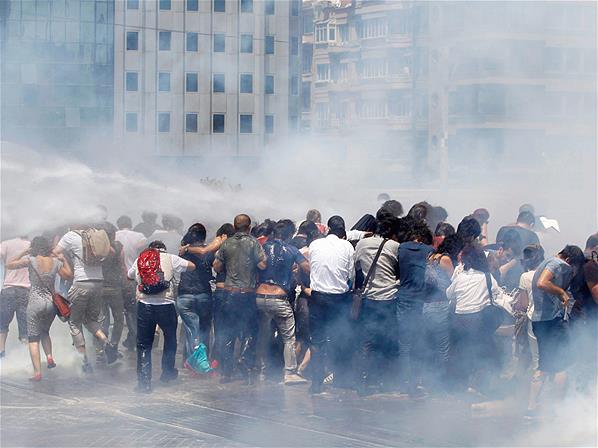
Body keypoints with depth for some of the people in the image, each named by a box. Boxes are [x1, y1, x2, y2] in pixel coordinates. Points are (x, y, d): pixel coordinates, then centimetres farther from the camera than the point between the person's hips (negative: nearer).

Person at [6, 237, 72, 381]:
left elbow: (9, 265, -1)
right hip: (52, 303, 4)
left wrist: (22, 255, 13)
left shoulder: (30, 260, -7)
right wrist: (64, 260, 21)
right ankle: (49, 357, 4)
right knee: (44, 332, 27)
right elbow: (69, 275, 11)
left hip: (35, 303, -4)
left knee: (33, 338, 1)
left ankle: (37, 372, -9)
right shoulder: (56, 262, 1)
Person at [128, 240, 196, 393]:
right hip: (166, 305, -1)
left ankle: (144, 382, 4)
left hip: (144, 305, 1)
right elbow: (192, 266, 8)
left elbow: (129, 275, 25)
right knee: (170, 338, 23)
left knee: (144, 344, 7)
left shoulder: (140, 260, 11)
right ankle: (167, 372, 33)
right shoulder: (171, 259, 4)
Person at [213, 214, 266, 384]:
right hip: (248, 292, -2)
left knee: (227, 333, 8)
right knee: (249, 333, 3)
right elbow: (262, 265, -12)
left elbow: (217, 267, 7)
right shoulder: (253, 243, -5)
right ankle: (249, 371, -2)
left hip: (230, 293, 3)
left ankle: (226, 372, 8)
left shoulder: (226, 244, 4)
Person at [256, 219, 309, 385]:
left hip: (260, 296, 3)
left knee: (262, 336, 15)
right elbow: (308, 269, -4)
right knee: (289, 337, 3)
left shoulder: (263, 247, 6)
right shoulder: (291, 250, -1)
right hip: (279, 298, -3)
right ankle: (290, 373, -3)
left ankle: (261, 370, 18)